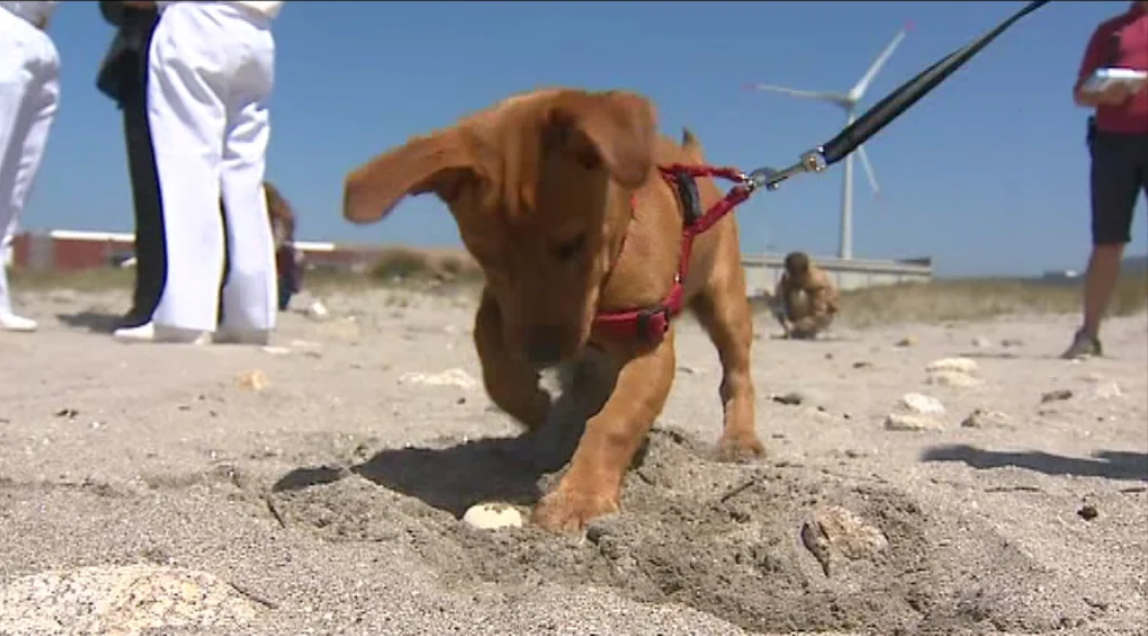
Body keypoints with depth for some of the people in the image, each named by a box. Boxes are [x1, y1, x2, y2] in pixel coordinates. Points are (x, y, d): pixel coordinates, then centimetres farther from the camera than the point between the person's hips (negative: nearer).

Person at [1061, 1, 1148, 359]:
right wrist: (1105, 94, -10)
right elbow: (1080, 94, 13)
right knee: (1107, 244, 1)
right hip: (1113, 140, 1)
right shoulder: (1110, 30, 18)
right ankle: (1088, 334, 2)